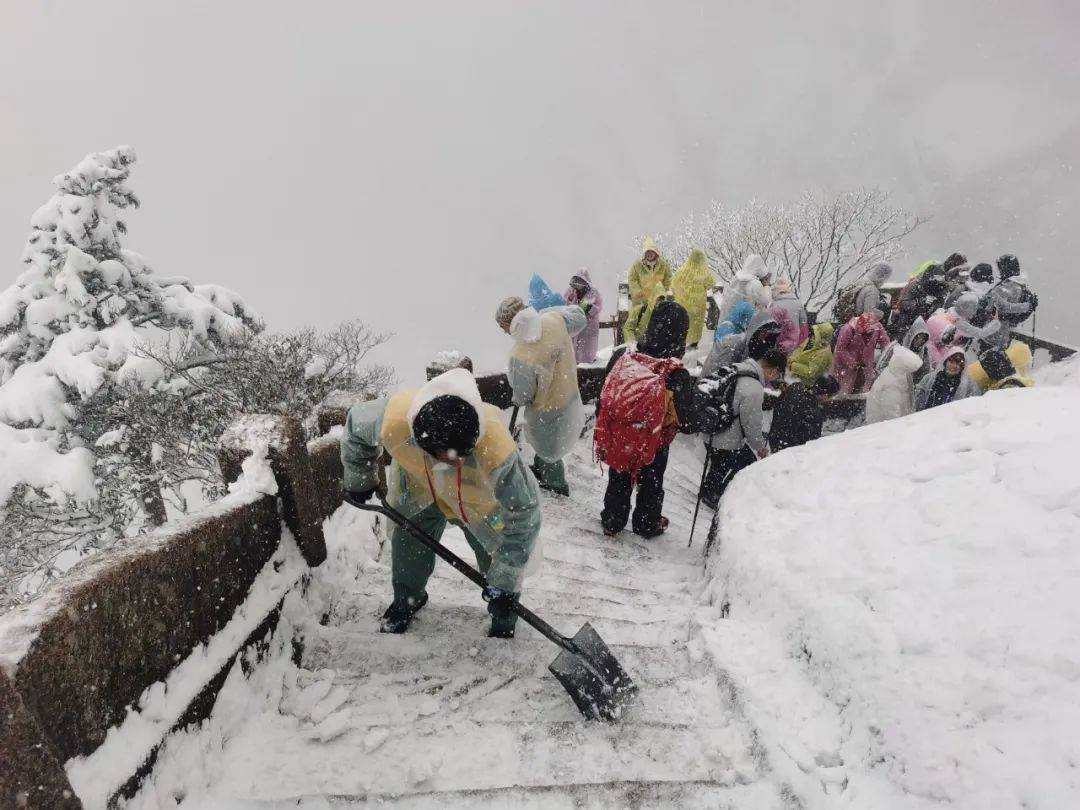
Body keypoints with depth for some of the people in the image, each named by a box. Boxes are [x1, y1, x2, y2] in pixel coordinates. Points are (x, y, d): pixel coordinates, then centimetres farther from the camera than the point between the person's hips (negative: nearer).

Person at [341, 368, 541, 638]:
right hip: (419, 489, 2)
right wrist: (359, 479, 3)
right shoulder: (393, 421, -42)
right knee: (407, 544, 16)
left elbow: (523, 515, -31)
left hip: (482, 500, -2)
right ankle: (407, 599, 49)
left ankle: (504, 622, 37)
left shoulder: (496, 453, -47)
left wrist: (505, 583, -23)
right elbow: (356, 424, -15)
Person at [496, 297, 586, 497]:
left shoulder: (521, 355, -39)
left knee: (548, 447, 22)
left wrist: (517, 399, 1)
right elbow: (579, 317, 1)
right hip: (570, 393, 7)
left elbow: (522, 395, -23)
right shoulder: (554, 319, -23)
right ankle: (539, 469, 58)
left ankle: (556, 486, 46)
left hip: (548, 408, -7)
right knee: (545, 440, 33)